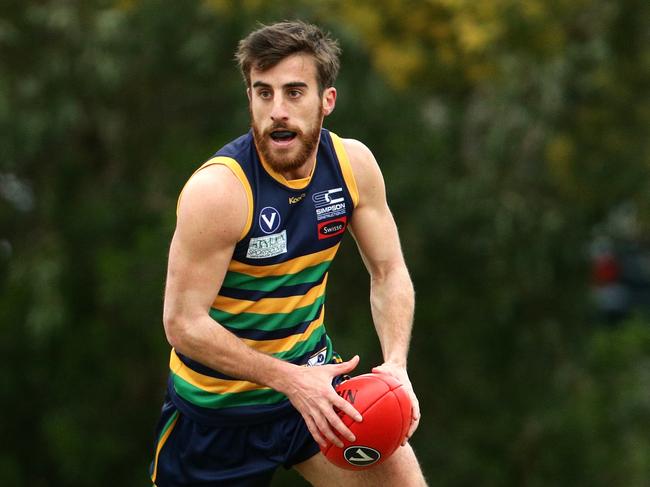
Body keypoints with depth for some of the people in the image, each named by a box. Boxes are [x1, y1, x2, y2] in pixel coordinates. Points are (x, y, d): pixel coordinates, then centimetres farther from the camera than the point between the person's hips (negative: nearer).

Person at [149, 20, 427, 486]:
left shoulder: (353, 163, -8)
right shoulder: (217, 189, -25)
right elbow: (184, 324, -24)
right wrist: (289, 380, -28)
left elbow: (389, 272, 0)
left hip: (312, 374, 4)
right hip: (219, 402, -4)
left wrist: (395, 366, -17)